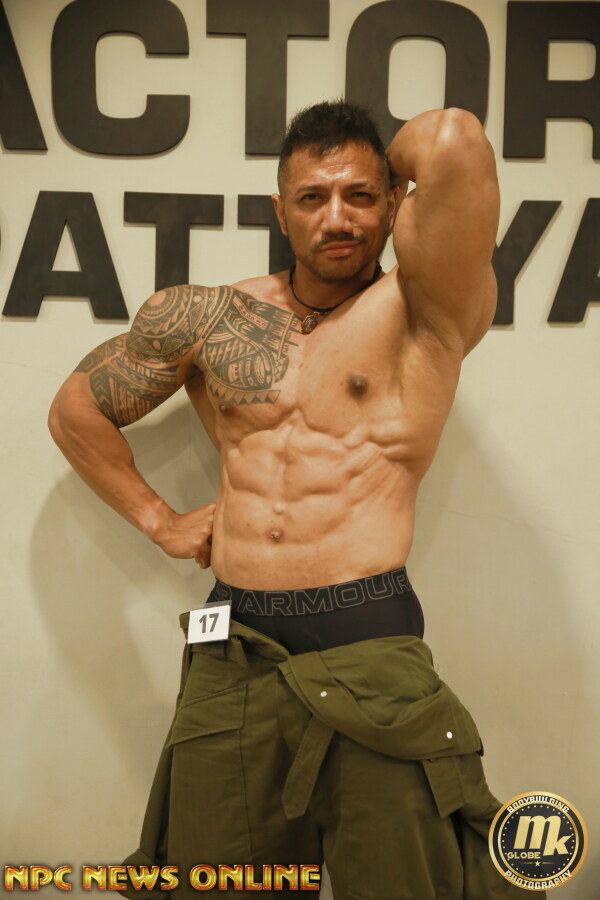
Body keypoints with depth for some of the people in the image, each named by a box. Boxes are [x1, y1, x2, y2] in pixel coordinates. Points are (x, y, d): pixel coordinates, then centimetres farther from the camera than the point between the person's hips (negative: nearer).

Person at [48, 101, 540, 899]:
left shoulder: (422, 311, -2)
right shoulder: (205, 317, 8)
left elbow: (455, 143, -18)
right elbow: (75, 409, 19)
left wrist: (398, 171, 4)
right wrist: (158, 521, 11)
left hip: (371, 661, -3)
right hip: (230, 660, 4)